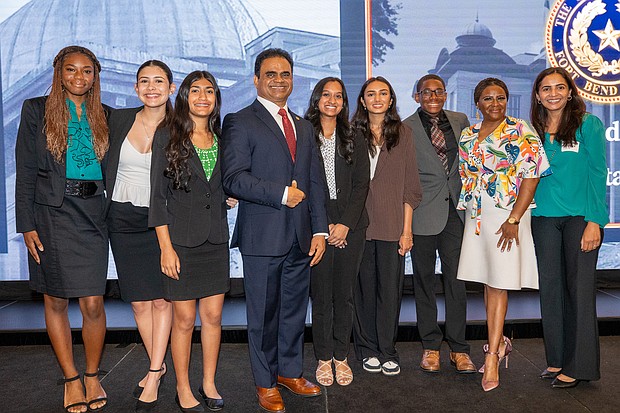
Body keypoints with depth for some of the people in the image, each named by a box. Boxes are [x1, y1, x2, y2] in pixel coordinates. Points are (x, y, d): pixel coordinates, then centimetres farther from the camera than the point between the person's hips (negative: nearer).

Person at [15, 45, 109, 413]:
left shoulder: (105, 116, 11)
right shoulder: (37, 110, 4)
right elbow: (25, 171, 0)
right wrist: (27, 224, -5)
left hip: (93, 214, 1)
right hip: (51, 214, -1)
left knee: (93, 304, -1)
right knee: (56, 301, 7)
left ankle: (93, 377, 20)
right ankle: (71, 379, 22)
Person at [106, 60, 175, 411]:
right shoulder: (119, 120, 4)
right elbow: (108, 167, 11)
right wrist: (108, 205, 5)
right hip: (124, 220, 3)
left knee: (161, 299, -2)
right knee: (139, 301, 9)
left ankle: (153, 376, 10)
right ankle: (159, 365, 25)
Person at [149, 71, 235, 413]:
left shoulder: (222, 140, 9)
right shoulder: (167, 137, -3)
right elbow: (158, 196, -7)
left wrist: (230, 198, 1)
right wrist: (165, 247, -12)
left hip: (215, 240, 4)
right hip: (182, 241, -4)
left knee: (213, 316, 10)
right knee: (184, 320, 3)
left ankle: (208, 384, 26)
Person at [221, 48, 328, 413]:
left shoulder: (304, 126, 17)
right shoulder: (240, 122, -2)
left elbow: (316, 182, 14)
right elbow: (234, 178, -14)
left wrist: (320, 230, 7)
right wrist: (282, 194, -15)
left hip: (301, 237, 6)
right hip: (263, 236, -5)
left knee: (295, 309, 15)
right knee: (264, 313, 6)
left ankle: (290, 372, 33)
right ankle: (266, 383, 24)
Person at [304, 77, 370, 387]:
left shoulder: (355, 141, 11)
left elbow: (361, 185, 4)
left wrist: (345, 224, -8)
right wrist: (323, 226, -9)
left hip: (350, 225, 2)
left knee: (344, 294, 6)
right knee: (321, 295, 2)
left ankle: (341, 356, 19)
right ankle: (323, 358, 16)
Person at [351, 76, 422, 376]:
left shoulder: (402, 133, 6)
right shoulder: (353, 133, 6)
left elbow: (410, 185, 4)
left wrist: (407, 229, -1)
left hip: (392, 226, 0)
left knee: (390, 288, 4)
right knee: (364, 287, 6)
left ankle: (387, 351, 19)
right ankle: (367, 349, 20)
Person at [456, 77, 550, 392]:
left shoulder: (520, 132, -4)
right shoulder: (467, 135, 11)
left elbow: (532, 175, -10)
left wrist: (514, 219, -17)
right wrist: (468, 210, 6)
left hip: (506, 215, -5)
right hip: (476, 216, 5)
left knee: (498, 285, -4)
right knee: (488, 283, 11)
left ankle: (492, 356, 2)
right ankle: (499, 343, 25)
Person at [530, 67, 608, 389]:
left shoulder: (588, 125, -1)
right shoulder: (534, 130, 11)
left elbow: (597, 174, -5)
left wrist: (595, 221, -12)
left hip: (579, 216, -4)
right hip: (544, 217, 4)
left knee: (579, 287, 0)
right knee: (550, 286, 8)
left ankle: (579, 365, 11)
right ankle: (556, 358, 21)